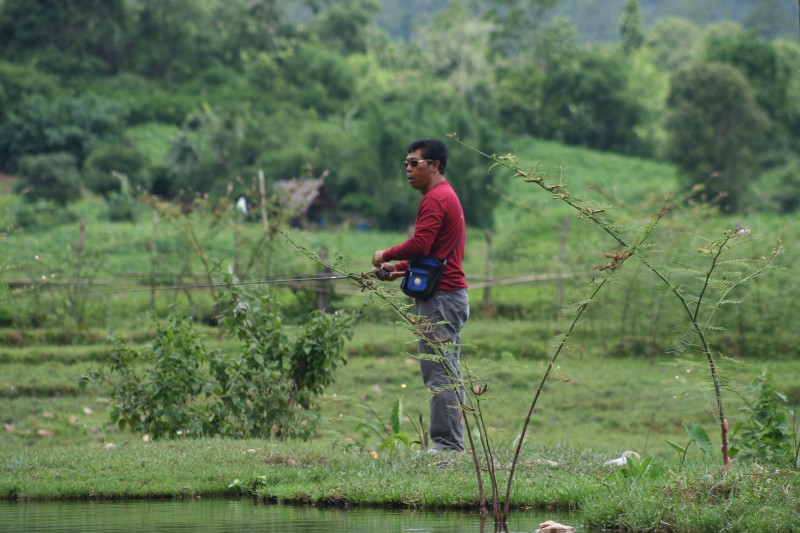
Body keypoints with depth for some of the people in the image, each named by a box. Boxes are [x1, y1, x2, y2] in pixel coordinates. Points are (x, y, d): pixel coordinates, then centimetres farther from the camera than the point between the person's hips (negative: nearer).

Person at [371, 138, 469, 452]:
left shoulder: (435, 199, -12)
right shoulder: (446, 196, 22)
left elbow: (420, 244, -22)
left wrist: (386, 256, -7)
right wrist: (399, 268, 17)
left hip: (441, 296, -11)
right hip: (451, 294, 11)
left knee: (439, 373, -11)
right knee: (445, 372, 11)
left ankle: (446, 444, -12)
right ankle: (451, 445, 13)